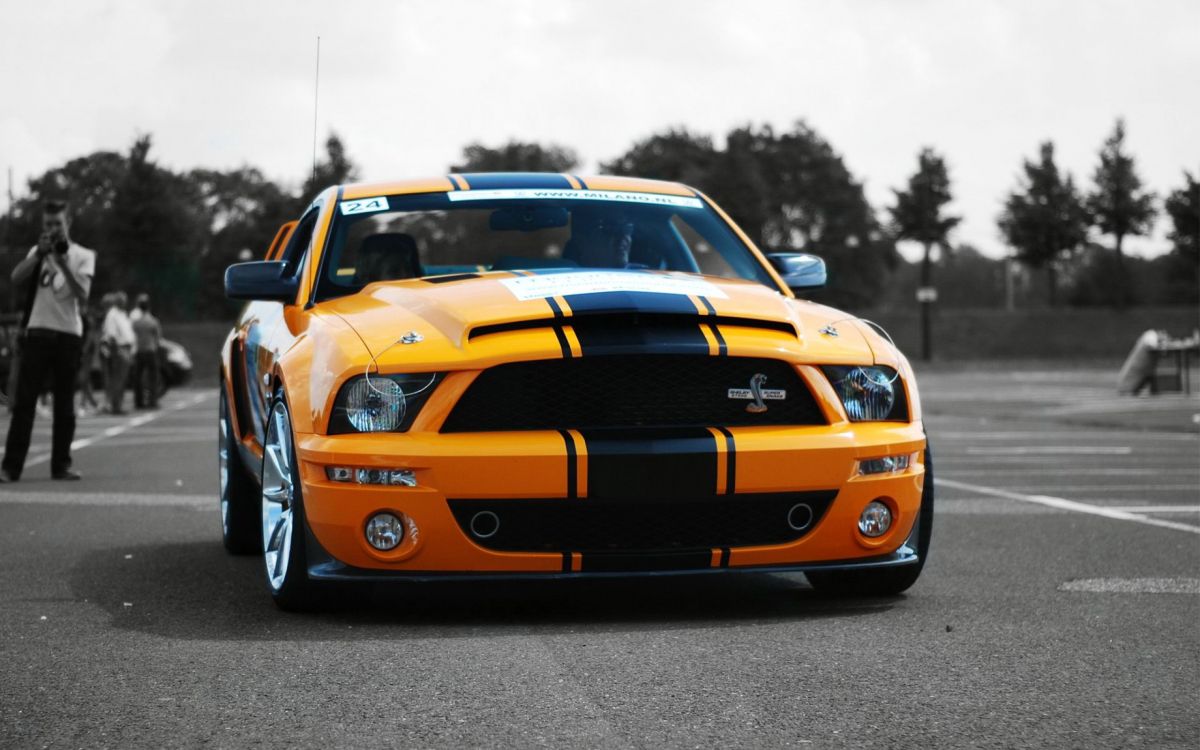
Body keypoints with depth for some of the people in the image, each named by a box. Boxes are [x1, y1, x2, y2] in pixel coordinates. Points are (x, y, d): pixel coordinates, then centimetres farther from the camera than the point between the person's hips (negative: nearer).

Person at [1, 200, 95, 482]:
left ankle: (61, 464, 11)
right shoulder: (38, 252, 12)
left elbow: (82, 296, -9)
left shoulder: (83, 255, 5)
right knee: (24, 399, -5)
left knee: (65, 403, 3)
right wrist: (39, 254, -17)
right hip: (38, 332, 1)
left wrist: (63, 261, -17)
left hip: (68, 335, -1)